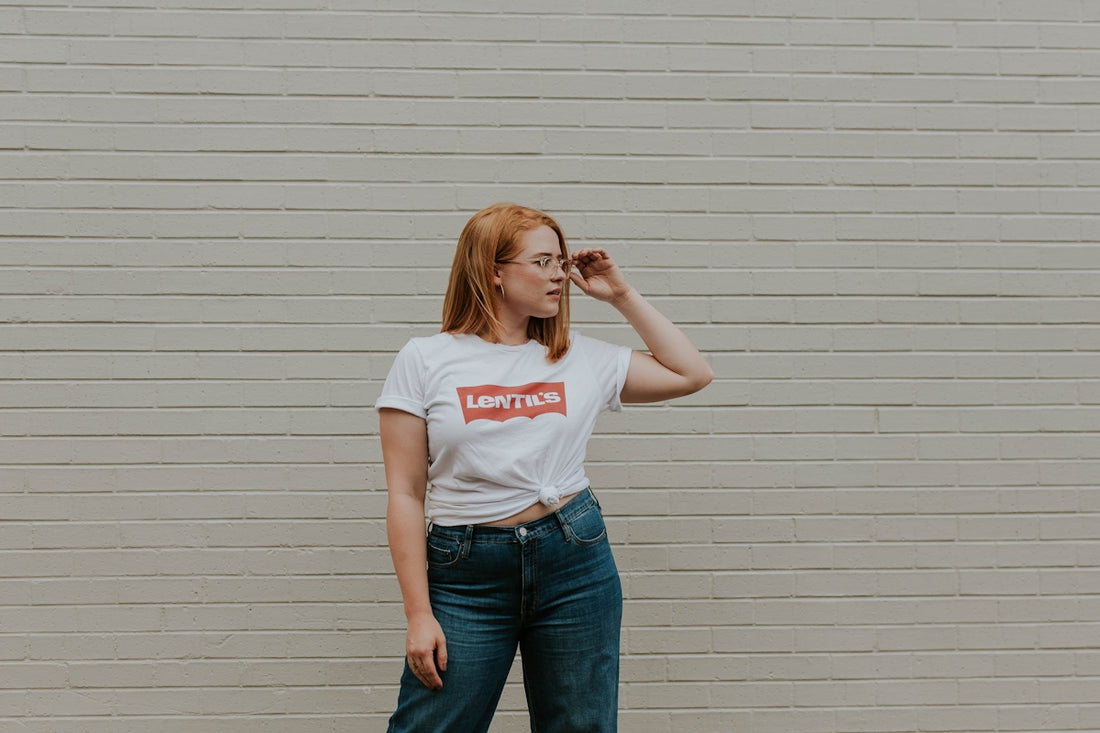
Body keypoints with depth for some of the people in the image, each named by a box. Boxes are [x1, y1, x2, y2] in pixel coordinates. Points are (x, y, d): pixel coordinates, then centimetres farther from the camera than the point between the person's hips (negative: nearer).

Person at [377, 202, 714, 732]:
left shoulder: (582, 359, 7)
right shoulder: (424, 361, -2)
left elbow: (693, 374, 14)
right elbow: (405, 495, -3)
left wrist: (621, 296, 8)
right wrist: (419, 613, -7)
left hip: (575, 560, 3)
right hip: (465, 571, -2)